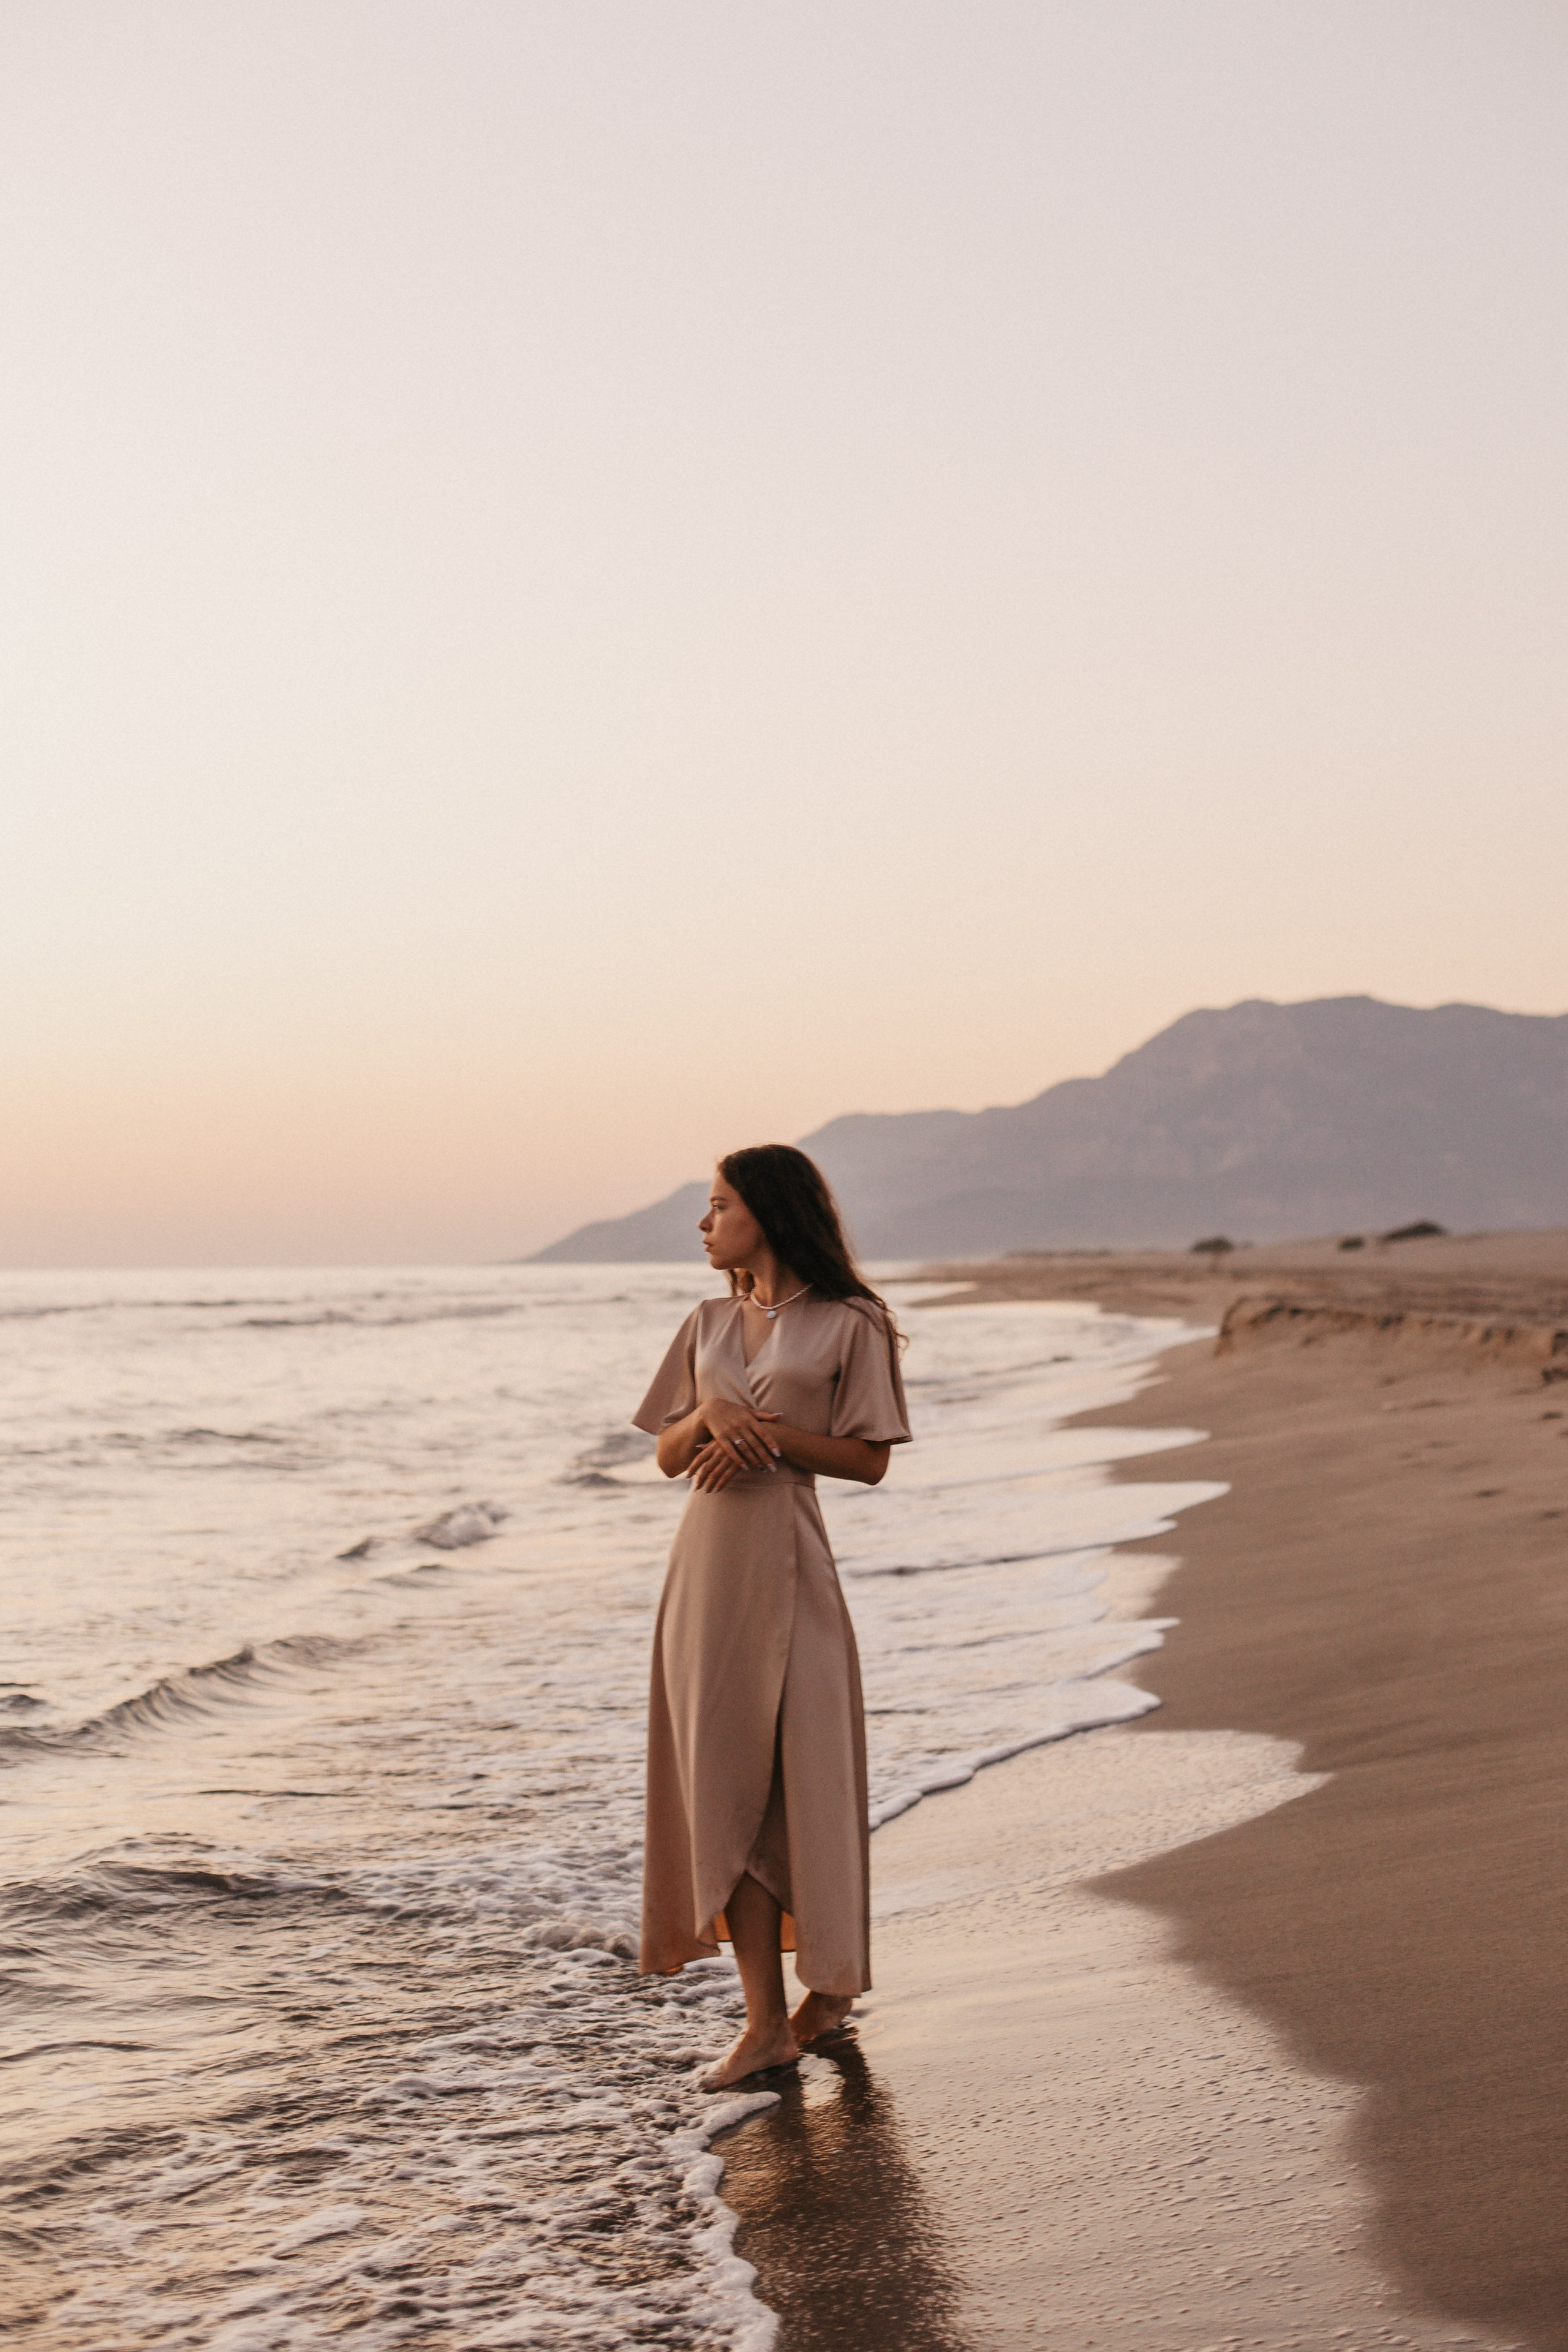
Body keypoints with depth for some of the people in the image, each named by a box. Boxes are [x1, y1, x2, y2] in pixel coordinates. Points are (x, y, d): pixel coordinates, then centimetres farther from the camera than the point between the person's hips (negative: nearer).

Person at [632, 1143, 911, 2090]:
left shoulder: (846, 1324, -2)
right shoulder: (711, 1323, 14)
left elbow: (869, 1459, -4)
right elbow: (669, 1455, 14)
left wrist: (771, 1435, -14)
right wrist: (711, 1415, -7)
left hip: (787, 1562, -5)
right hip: (707, 1561, 5)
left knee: (803, 1771, -2)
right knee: (727, 1782, 2)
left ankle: (830, 1984, 17)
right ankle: (767, 2021, 7)